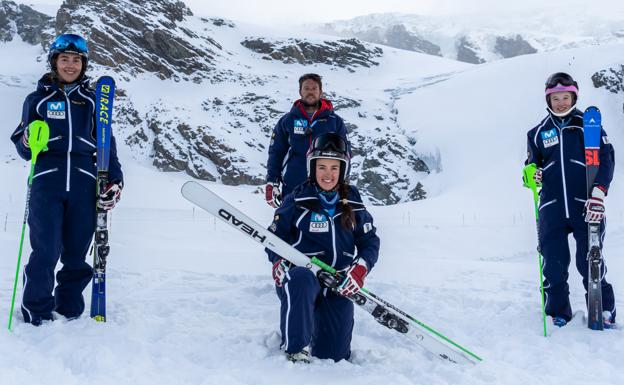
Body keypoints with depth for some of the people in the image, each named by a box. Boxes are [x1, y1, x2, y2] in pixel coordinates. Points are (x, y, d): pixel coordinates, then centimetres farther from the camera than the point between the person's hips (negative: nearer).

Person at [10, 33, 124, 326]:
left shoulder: (92, 101, 15)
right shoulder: (38, 99, 13)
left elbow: (107, 144, 16)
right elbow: (23, 148, 12)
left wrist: (114, 181, 4)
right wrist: (28, 143, -11)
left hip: (84, 184, 1)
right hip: (47, 182, -1)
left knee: (76, 254, 2)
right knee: (45, 253, -9)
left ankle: (69, 312, 15)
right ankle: (36, 315, 6)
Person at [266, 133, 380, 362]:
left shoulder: (352, 203, 6)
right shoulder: (297, 200, -3)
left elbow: (370, 241, 9)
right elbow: (275, 236, 2)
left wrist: (360, 269, -9)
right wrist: (278, 262, -18)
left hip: (339, 283, 3)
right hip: (302, 274, -3)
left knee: (334, 355, 0)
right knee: (301, 281, -42)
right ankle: (296, 349, -22)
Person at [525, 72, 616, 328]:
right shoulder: (539, 132, 12)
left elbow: (605, 159, -2)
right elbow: (533, 163, 19)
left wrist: (598, 194, -14)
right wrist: (532, 174, -6)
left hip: (585, 206, -2)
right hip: (552, 207, 2)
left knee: (590, 262, -4)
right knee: (554, 264, 1)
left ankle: (604, 311, 14)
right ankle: (558, 312, 18)